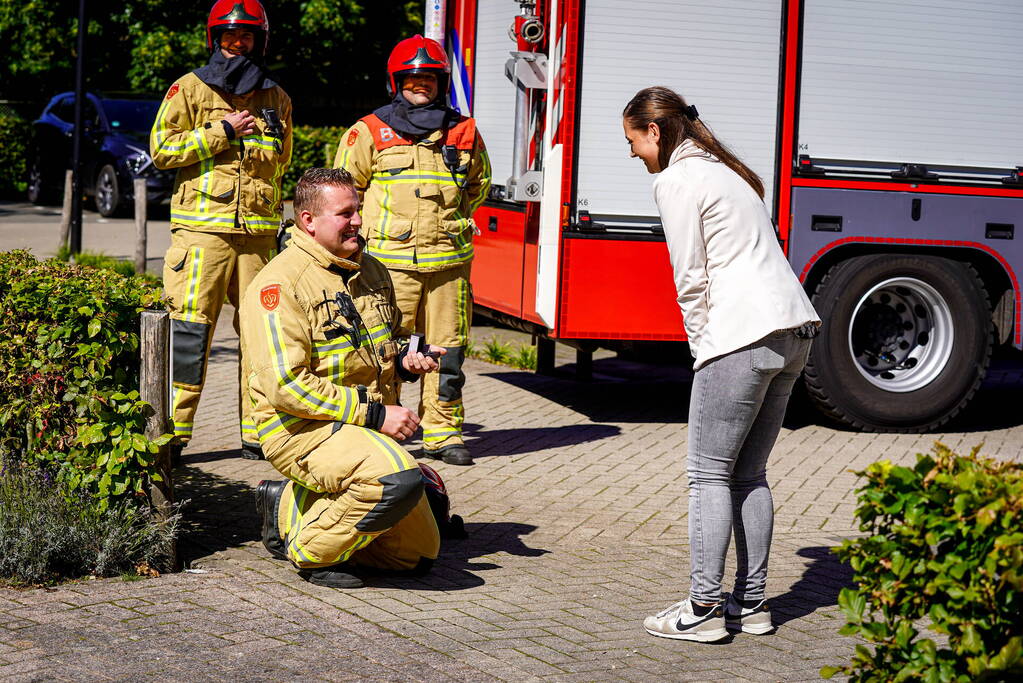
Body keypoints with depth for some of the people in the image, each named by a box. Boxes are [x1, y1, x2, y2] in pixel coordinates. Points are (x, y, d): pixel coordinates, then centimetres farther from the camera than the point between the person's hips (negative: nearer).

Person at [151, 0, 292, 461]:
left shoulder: (276, 99, 16)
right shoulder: (190, 89, 4)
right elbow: (162, 150, -4)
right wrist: (222, 131, -9)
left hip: (258, 233, 4)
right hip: (201, 230, -4)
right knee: (190, 330, -8)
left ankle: (258, 433, 12)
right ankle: (172, 432, -2)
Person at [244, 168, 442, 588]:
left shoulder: (371, 271, 12)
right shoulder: (279, 284, -15)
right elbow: (286, 387, -22)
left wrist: (405, 360, 3)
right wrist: (374, 413, -22)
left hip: (367, 428, 9)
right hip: (302, 428, -8)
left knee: (418, 553, 11)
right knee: (400, 479, -35)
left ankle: (293, 509, 20)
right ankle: (312, 549, -11)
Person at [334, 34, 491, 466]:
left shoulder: (463, 133, 11)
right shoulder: (370, 132, 2)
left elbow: (478, 184, 26)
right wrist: (373, 227, 7)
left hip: (448, 261, 3)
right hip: (389, 260, -3)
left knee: (446, 351, 5)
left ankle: (443, 434, 14)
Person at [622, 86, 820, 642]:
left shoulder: (676, 181, -4)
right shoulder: (725, 171, 23)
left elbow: (692, 278, -8)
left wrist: (704, 350, 1)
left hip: (743, 336, -9)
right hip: (794, 330, 9)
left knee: (710, 474, -1)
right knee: (749, 474, 14)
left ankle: (704, 609, 2)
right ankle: (751, 603, 17)